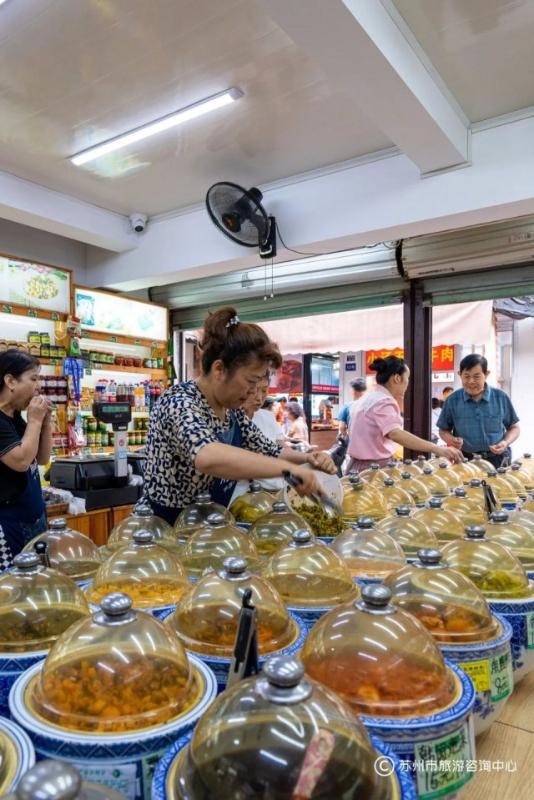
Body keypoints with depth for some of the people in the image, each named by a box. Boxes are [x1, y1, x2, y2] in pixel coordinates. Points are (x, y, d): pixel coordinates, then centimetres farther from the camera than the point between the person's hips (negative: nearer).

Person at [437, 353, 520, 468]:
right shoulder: (452, 400, -1)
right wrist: (451, 440, -13)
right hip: (465, 460, 0)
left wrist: (506, 442, -10)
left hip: (497, 459, 0)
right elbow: (444, 430, 8)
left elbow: (514, 427, 9)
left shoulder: (501, 397, 0)